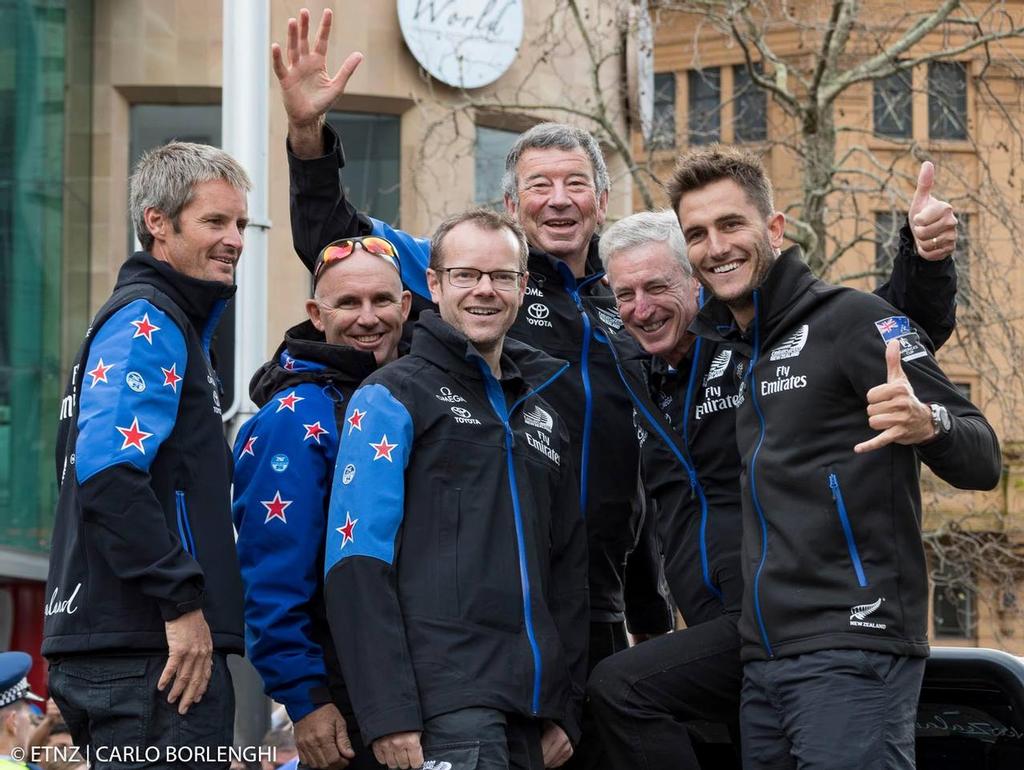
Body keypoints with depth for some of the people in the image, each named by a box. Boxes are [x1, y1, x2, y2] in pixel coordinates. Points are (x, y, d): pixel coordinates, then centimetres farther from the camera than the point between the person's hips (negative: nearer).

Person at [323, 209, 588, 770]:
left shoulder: (542, 413, 20)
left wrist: (565, 708, 13)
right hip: (444, 698, -6)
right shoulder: (392, 397, 0)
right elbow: (357, 563, -9)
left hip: (530, 708, 6)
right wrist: (388, 711, -17)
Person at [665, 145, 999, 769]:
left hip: (853, 650, -7)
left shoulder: (853, 319, -4)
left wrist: (928, 424, -31)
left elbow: (982, 461, -9)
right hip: (764, 664, 8)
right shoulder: (722, 349, 17)